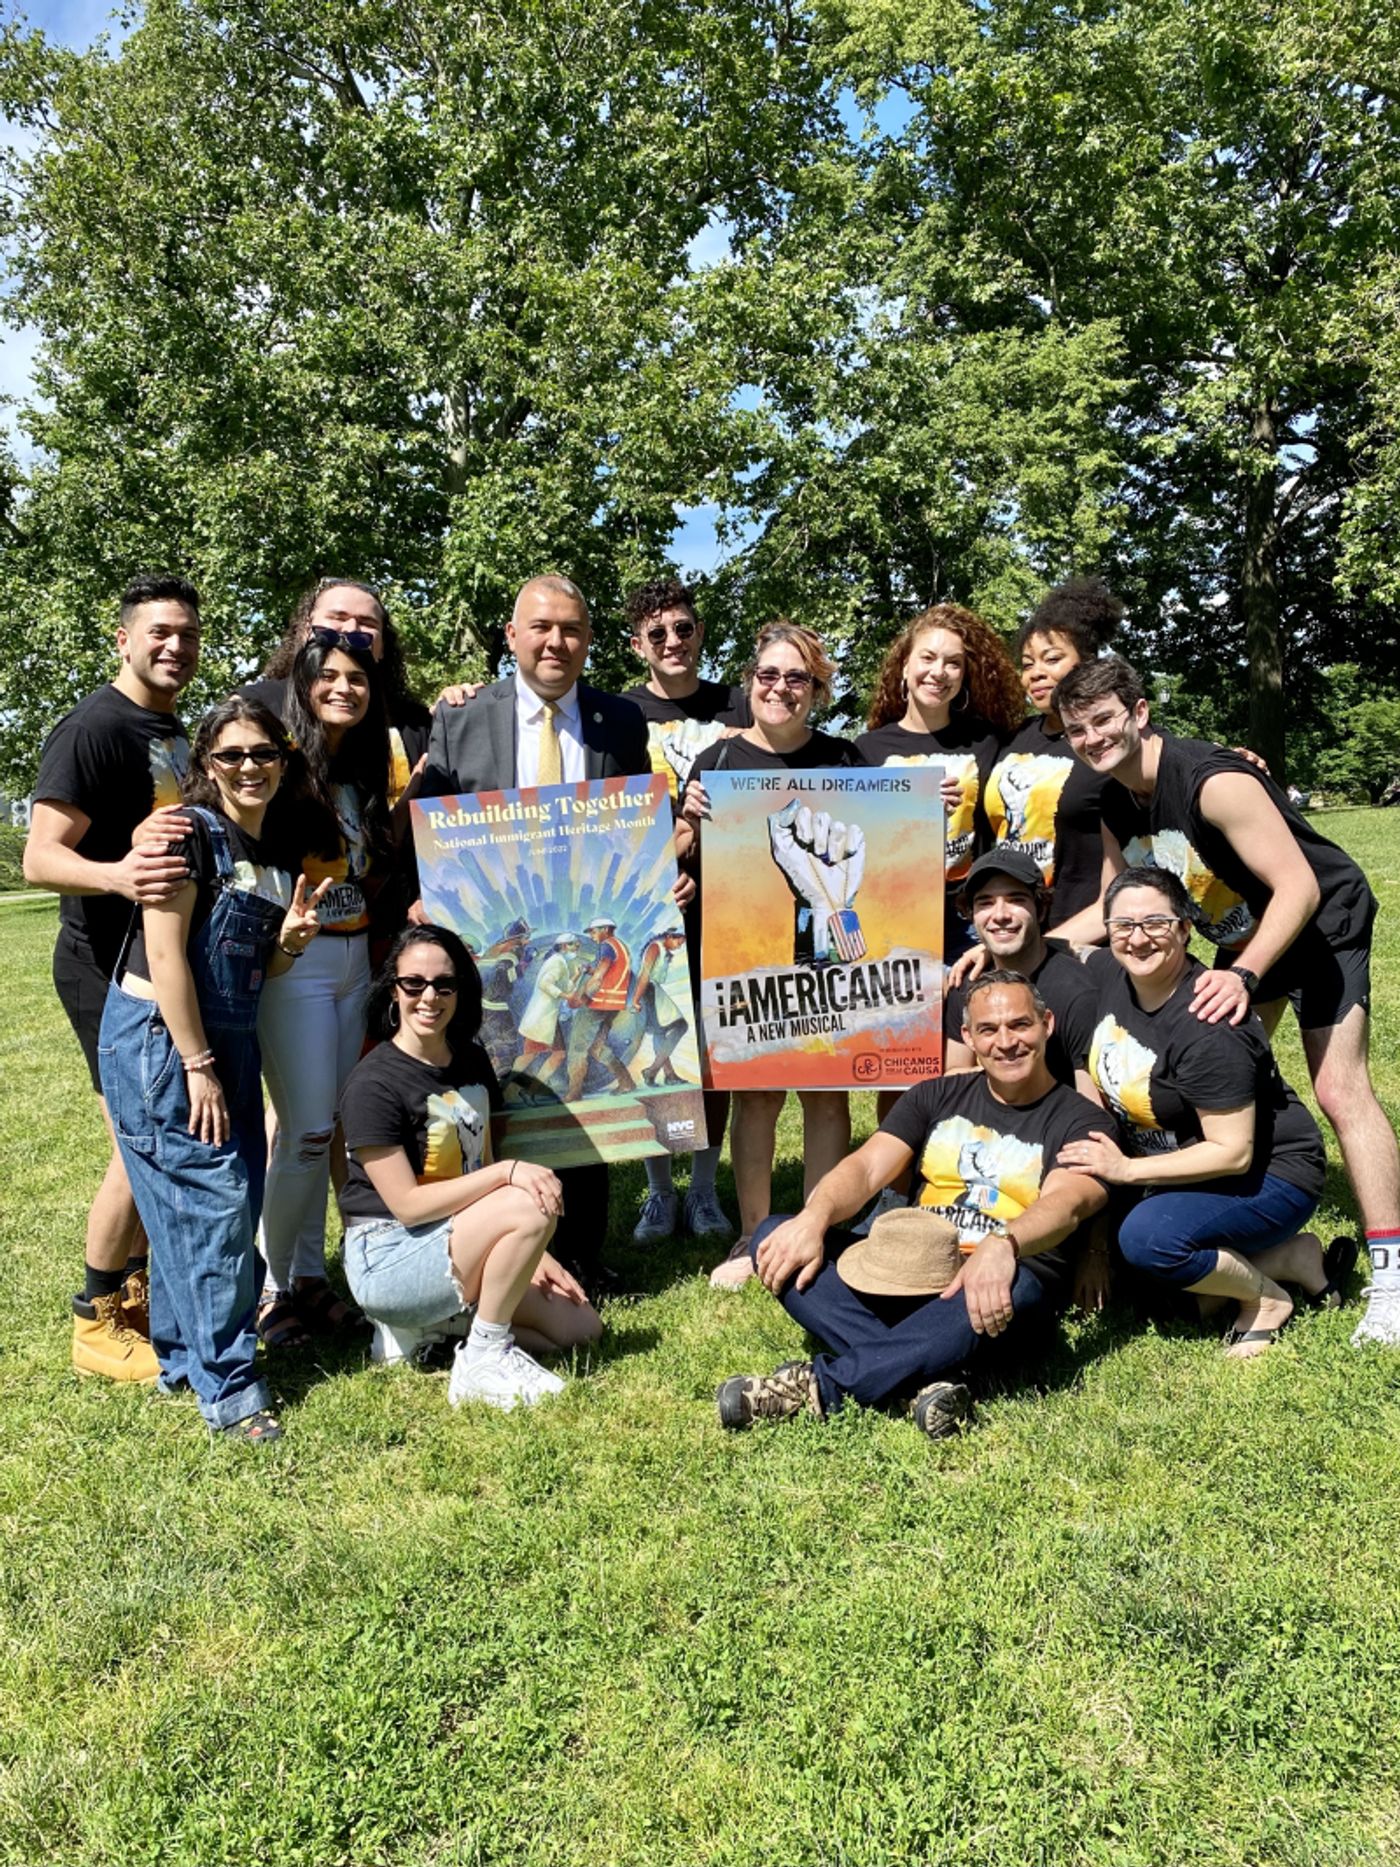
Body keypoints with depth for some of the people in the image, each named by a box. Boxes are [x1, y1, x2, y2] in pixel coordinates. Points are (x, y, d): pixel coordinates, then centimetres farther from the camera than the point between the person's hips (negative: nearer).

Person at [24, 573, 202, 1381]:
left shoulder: (174, 730, 13)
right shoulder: (93, 727, -16)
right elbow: (40, 858, -23)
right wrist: (116, 876, -41)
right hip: (108, 970, -9)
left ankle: (133, 1287, 31)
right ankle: (97, 1322, 11)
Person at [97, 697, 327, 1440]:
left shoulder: (277, 856, 11)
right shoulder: (191, 833, -12)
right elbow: (165, 954, -17)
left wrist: (291, 940, -5)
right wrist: (196, 1067, -18)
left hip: (226, 1040, 8)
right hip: (157, 1038, -8)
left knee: (238, 1195, 10)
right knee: (210, 1197, -7)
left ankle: (182, 1353, 26)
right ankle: (225, 1382, 3)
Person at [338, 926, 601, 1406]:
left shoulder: (472, 1062, 7)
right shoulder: (373, 1083, -17)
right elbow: (407, 1204, -20)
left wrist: (530, 1254, 2)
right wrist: (509, 1172, -26)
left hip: (458, 1249, 8)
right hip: (388, 1260, -8)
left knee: (581, 1327, 1)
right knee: (531, 1207, -29)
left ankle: (427, 1323, 9)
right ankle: (483, 1363, -13)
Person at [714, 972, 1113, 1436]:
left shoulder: (1080, 1121, 5)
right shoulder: (936, 1097, 16)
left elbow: (1066, 1204, -16)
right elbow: (866, 1168, 3)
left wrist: (1001, 1244, -39)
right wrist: (813, 1219, -19)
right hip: (906, 1275, 4)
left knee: (1015, 1290, -40)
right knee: (774, 1237, -16)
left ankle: (820, 1384, -33)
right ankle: (927, 1377, -34)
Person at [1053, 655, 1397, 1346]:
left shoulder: (1212, 781, -31)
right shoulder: (1111, 803, -7)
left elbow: (1299, 888, -32)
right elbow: (1115, 906, 0)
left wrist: (1243, 976, -42)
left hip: (1321, 922, -8)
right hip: (1242, 936, 8)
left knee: (1341, 1090, -14)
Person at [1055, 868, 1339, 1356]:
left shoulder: (1206, 1028, -29)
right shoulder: (1106, 973, -7)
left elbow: (1233, 1152, -26)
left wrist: (1127, 1170, -24)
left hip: (1269, 1175, -9)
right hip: (1192, 1169, 9)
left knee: (1147, 1237, -31)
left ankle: (1268, 1298, 0)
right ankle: (1290, 1256, 7)